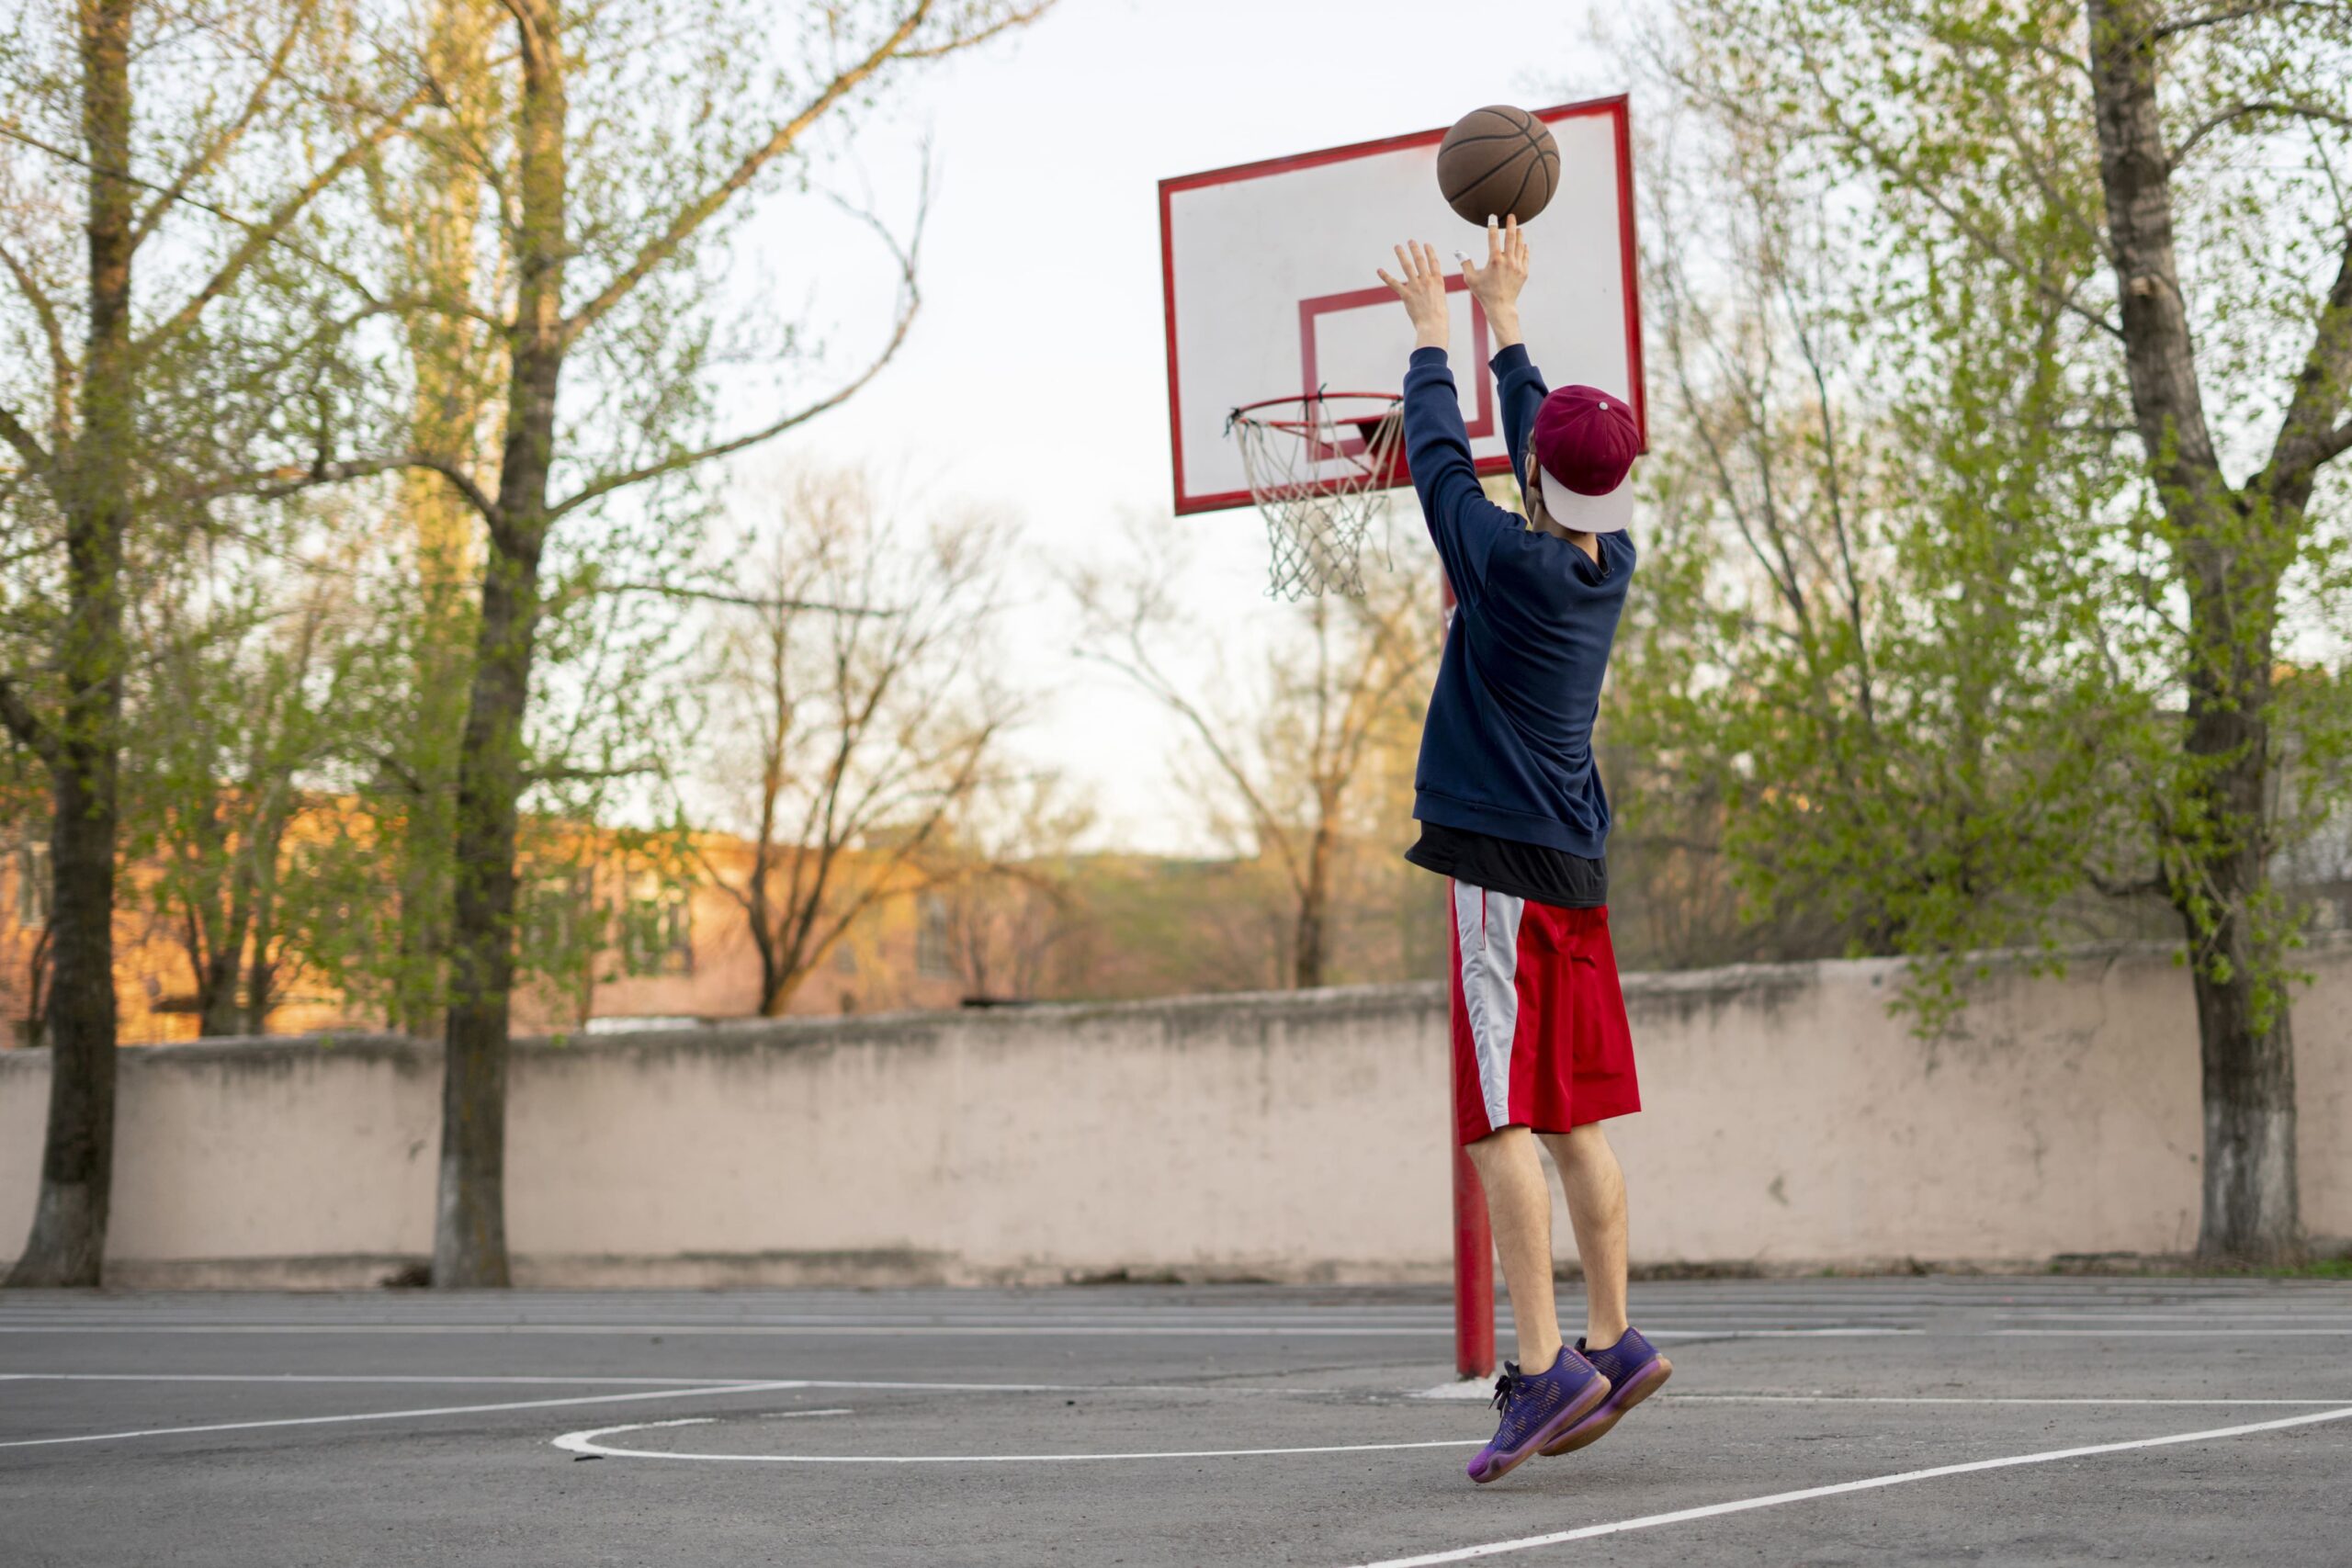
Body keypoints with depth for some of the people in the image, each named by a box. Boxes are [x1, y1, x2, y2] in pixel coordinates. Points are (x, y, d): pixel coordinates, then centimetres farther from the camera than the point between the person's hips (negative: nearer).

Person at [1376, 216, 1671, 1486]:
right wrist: (1505, 326, 32)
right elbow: (1561, 461, 22)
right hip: (1576, 869, 8)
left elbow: (1438, 452, 0)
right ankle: (1611, 1343, 13)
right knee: (1577, 1118, 11)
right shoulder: (1610, 565, 6)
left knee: (1504, 1119, -10)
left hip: (1502, 864, -8)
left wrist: (1433, 334, 16)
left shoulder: (1509, 561, -13)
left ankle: (1542, 1367, -14)